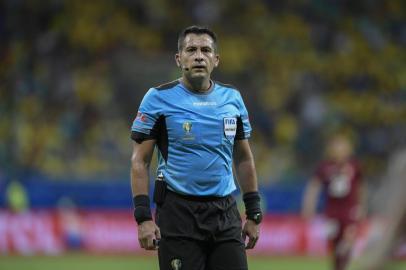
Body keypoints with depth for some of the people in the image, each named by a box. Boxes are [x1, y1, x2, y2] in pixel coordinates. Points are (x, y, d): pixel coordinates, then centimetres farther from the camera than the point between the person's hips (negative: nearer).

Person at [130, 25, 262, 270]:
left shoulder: (232, 98, 10)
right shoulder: (159, 98, -2)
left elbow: (244, 159, 18)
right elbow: (140, 161, -3)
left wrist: (254, 214, 13)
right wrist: (143, 217, -12)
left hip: (225, 212, 4)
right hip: (178, 211, -4)